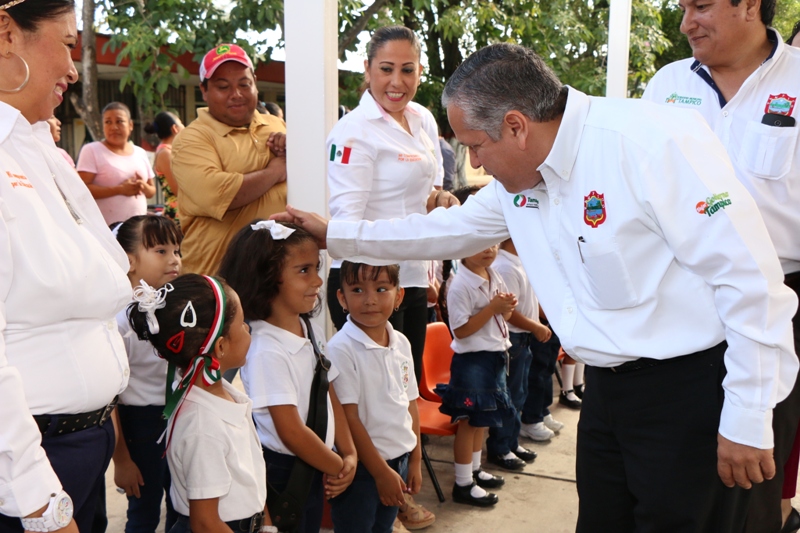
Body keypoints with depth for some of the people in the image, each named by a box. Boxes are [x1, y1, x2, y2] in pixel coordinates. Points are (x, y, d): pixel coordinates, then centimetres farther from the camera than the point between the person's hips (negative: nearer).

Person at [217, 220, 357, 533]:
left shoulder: (310, 331, 1)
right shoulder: (266, 349, -24)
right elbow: (292, 433, -22)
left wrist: (349, 456, -3)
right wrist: (338, 468, -9)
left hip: (315, 469, 8)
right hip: (282, 472, -8)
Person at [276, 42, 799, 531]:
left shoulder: (653, 142, -21)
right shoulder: (518, 176, 4)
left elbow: (750, 277, -20)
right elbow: (447, 229, 18)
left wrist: (748, 422, -16)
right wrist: (334, 233, 17)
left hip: (690, 390, -7)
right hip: (609, 385, 7)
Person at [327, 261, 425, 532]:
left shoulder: (402, 344, 1)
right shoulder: (341, 349, -20)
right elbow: (348, 418, -18)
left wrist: (415, 459, 12)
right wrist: (381, 471, -14)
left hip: (399, 461, 7)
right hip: (360, 467, -6)